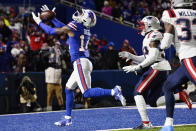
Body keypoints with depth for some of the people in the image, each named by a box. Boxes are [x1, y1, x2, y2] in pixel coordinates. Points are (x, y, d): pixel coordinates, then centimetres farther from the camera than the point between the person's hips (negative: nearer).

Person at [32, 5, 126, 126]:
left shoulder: (74, 26, -11)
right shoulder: (85, 30, 13)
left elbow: (52, 31, -1)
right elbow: (65, 28, 28)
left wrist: (39, 22, 14)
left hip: (80, 62, -9)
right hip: (85, 62, 9)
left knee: (87, 93, -12)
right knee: (69, 89, 18)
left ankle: (113, 92, -23)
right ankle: (68, 118, 22)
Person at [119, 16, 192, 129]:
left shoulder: (153, 35, -8)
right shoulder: (148, 37, 23)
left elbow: (153, 56, -18)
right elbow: (145, 58, 24)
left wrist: (138, 67, -19)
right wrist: (130, 56, 15)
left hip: (157, 68, -10)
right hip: (163, 69, 10)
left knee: (138, 93, -7)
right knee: (153, 101, 9)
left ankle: (146, 123, -12)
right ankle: (180, 96, 1)